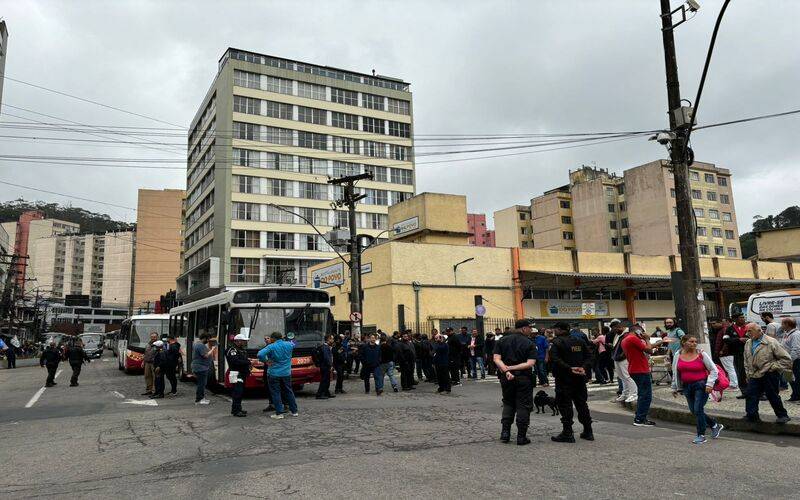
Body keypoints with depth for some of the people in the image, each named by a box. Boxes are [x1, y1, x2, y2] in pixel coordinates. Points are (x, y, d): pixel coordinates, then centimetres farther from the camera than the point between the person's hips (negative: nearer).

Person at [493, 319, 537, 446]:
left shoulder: (502, 341, 5)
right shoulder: (530, 344, -5)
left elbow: (497, 359, -7)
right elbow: (530, 363, -16)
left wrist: (506, 371, -17)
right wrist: (511, 368, -15)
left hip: (506, 378, 4)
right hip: (523, 378, -3)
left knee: (508, 404, 18)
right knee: (523, 406, 5)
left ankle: (505, 433, 12)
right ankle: (521, 437, 7)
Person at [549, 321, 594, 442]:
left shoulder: (557, 342, -10)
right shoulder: (580, 341, 10)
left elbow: (555, 359, -22)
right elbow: (589, 356, 5)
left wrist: (570, 369, -21)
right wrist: (584, 367, -7)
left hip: (564, 379, -6)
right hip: (580, 378, 7)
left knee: (565, 405, 0)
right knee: (582, 404, 15)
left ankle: (567, 433, 0)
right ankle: (588, 432, 20)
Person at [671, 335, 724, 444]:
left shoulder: (702, 354, -7)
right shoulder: (678, 355, 3)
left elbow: (714, 370, -3)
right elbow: (675, 373, 13)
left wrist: (710, 384, -12)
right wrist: (674, 388, 15)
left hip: (701, 385, -5)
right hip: (687, 386, 5)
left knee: (698, 410, -8)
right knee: (694, 411, 10)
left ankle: (701, 435, 7)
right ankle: (715, 425, 32)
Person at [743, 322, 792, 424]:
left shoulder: (771, 342, -11)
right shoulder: (748, 344, 9)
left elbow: (786, 359, -9)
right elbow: (746, 361, 19)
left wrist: (773, 367, -11)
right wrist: (748, 375, 14)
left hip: (770, 376, -5)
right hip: (754, 376, 5)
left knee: (773, 396, 5)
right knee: (751, 395, 1)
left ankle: (782, 415, 23)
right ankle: (751, 415, 9)